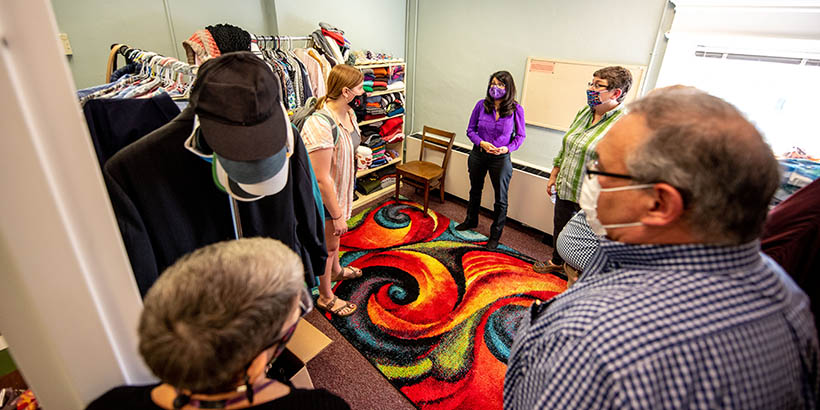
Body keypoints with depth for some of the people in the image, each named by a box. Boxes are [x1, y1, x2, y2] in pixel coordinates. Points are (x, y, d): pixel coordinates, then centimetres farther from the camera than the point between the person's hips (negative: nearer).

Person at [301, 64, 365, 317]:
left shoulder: (348, 113, -5)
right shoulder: (320, 125, -34)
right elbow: (322, 178, -31)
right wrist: (337, 215, -24)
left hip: (343, 189, 8)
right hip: (325, 197, -8)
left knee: (335, 235, 30)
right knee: (327, 244, 11)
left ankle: (336, 270, 58)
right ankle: (325, 297, 34)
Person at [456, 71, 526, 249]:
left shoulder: (516, 109, -12)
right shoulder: (481, 104, -7)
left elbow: (521, 135, -3)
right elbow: (470, 129, -1)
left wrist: (507, 148, -21)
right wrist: (481, 142, -19)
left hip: (501, 158, -2)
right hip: (478, 154, 3)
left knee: (500, 198, 7)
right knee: (475, 190, 23)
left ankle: (495, 235, 25)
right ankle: (471, 221, 47)